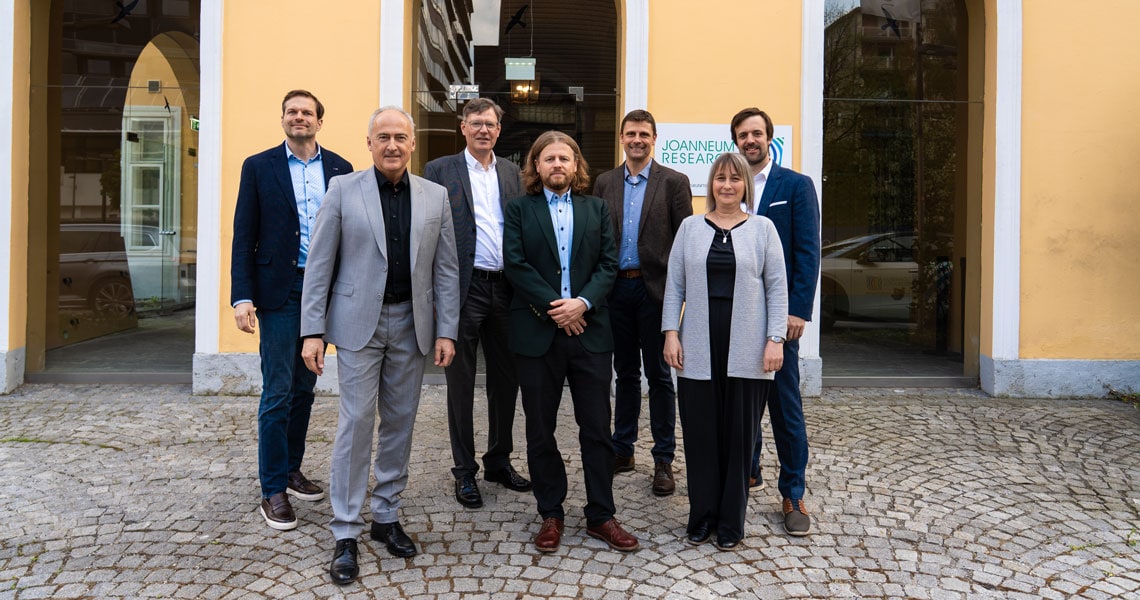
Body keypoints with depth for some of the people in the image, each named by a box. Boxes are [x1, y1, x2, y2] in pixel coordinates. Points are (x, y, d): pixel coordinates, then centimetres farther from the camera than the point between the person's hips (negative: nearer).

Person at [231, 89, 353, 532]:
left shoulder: (339, 168, 7)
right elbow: (244, 237, -2)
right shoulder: (259, 167, 1)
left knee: (304, 388, 13)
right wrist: (242, 297, -10)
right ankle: (273, 490, 8)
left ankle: (291, 469, 29)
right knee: (278, 392, -2)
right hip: (280, 291, -3)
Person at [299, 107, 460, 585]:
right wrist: (312, 331, -8)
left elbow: (446, 269, 5)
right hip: (359, 322, -2)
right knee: (356, 422, -2)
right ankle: (346, 533, 9)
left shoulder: (435, 197, 6)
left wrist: (446, 331, -1)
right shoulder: (343, 190, -1)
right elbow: (319, 265, -2)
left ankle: (386, 517, 26)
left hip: (411, 325, 3)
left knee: (400, 421, 10)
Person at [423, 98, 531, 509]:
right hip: (464, 289, -4)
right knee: (461, 382, 6)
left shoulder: (512, 173, 12)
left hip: (506, 288, 4)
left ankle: (499, 461, 29)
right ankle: (465, 471, 18)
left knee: (506, 378, 12)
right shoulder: (440, 171, -1)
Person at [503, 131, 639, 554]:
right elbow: (515, 264, -7)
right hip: (537, 333, -1)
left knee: (597, 429, 4)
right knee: (540, 431, 7)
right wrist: (554, 306, -14)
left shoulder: (596, 209, 11)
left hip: (589, 330, 1)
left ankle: (601, 515, 16)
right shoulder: (519, 210, 6)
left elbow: (608, 264, 2)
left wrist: (582, 303, -14)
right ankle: (551, 515, 21)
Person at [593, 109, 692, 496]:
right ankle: (623, 450, 25)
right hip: (616, 288, 3)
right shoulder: (605, 183, 10)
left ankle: (663, 460, 13)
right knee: (625, 373, 14)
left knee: (659, 376, 3)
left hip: (655, 289, -3)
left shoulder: (673, 182, 0)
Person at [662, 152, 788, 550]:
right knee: (700, 432, 5)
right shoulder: (691, 227, 9)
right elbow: (675, 284, 7)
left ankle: (731, 521, 19)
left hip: (746, 352, -1)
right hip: (698, 350, 1)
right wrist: (671, 333, -1)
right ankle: (702, 516, 20)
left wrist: (775, 340, -5)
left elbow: (777, 288, 2)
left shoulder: (762, 228, 5)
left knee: (739, 434, 6)